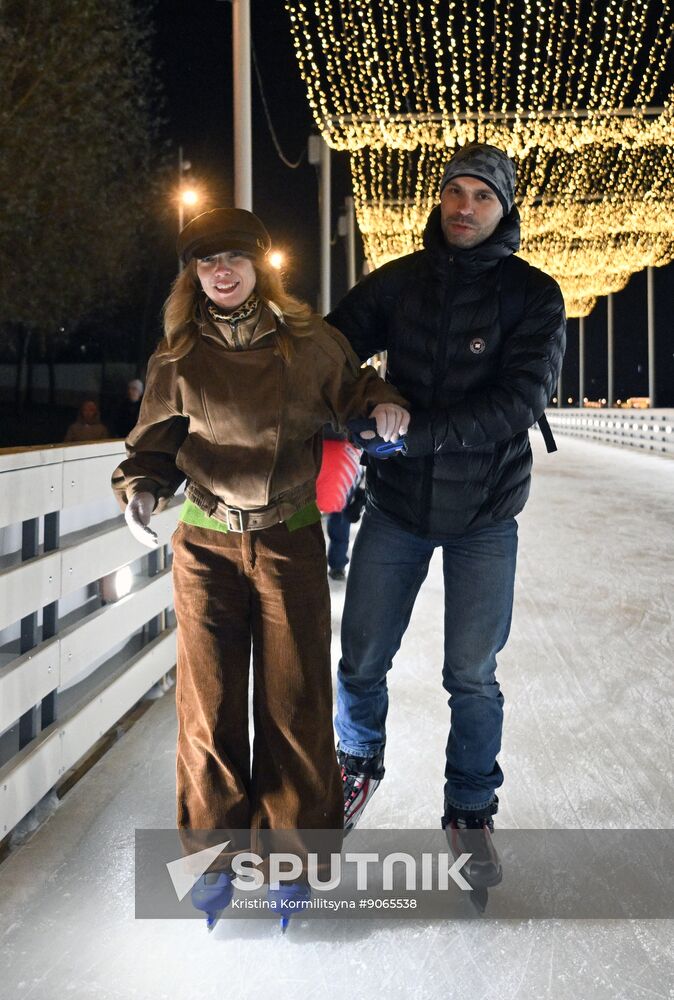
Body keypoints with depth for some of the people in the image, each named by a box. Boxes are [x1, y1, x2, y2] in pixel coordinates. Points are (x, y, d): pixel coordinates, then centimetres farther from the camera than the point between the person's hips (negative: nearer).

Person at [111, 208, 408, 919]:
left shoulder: (309, 341, 0)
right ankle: (215, 843, 28)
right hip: (206, 543, 1)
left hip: (291, 540, 0)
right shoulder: (178, 357, 2)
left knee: (295, 700, 5)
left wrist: (383, 405, -7)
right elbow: (155, 443, 6)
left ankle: (292, 842, 27)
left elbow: (352, 392, 15)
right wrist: (141, 487, -14)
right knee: (209, 701, 6)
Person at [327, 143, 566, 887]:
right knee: (360, 661, 8)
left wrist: (417, 430, -26)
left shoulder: (533, 295, -5)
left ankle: (471, 811, 28)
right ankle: (358, 768, 37)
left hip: (483, 517, -1)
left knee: (472, 677, 5)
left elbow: (519, 400, -16)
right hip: (395, 503, 2)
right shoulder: (397, 281, 1)